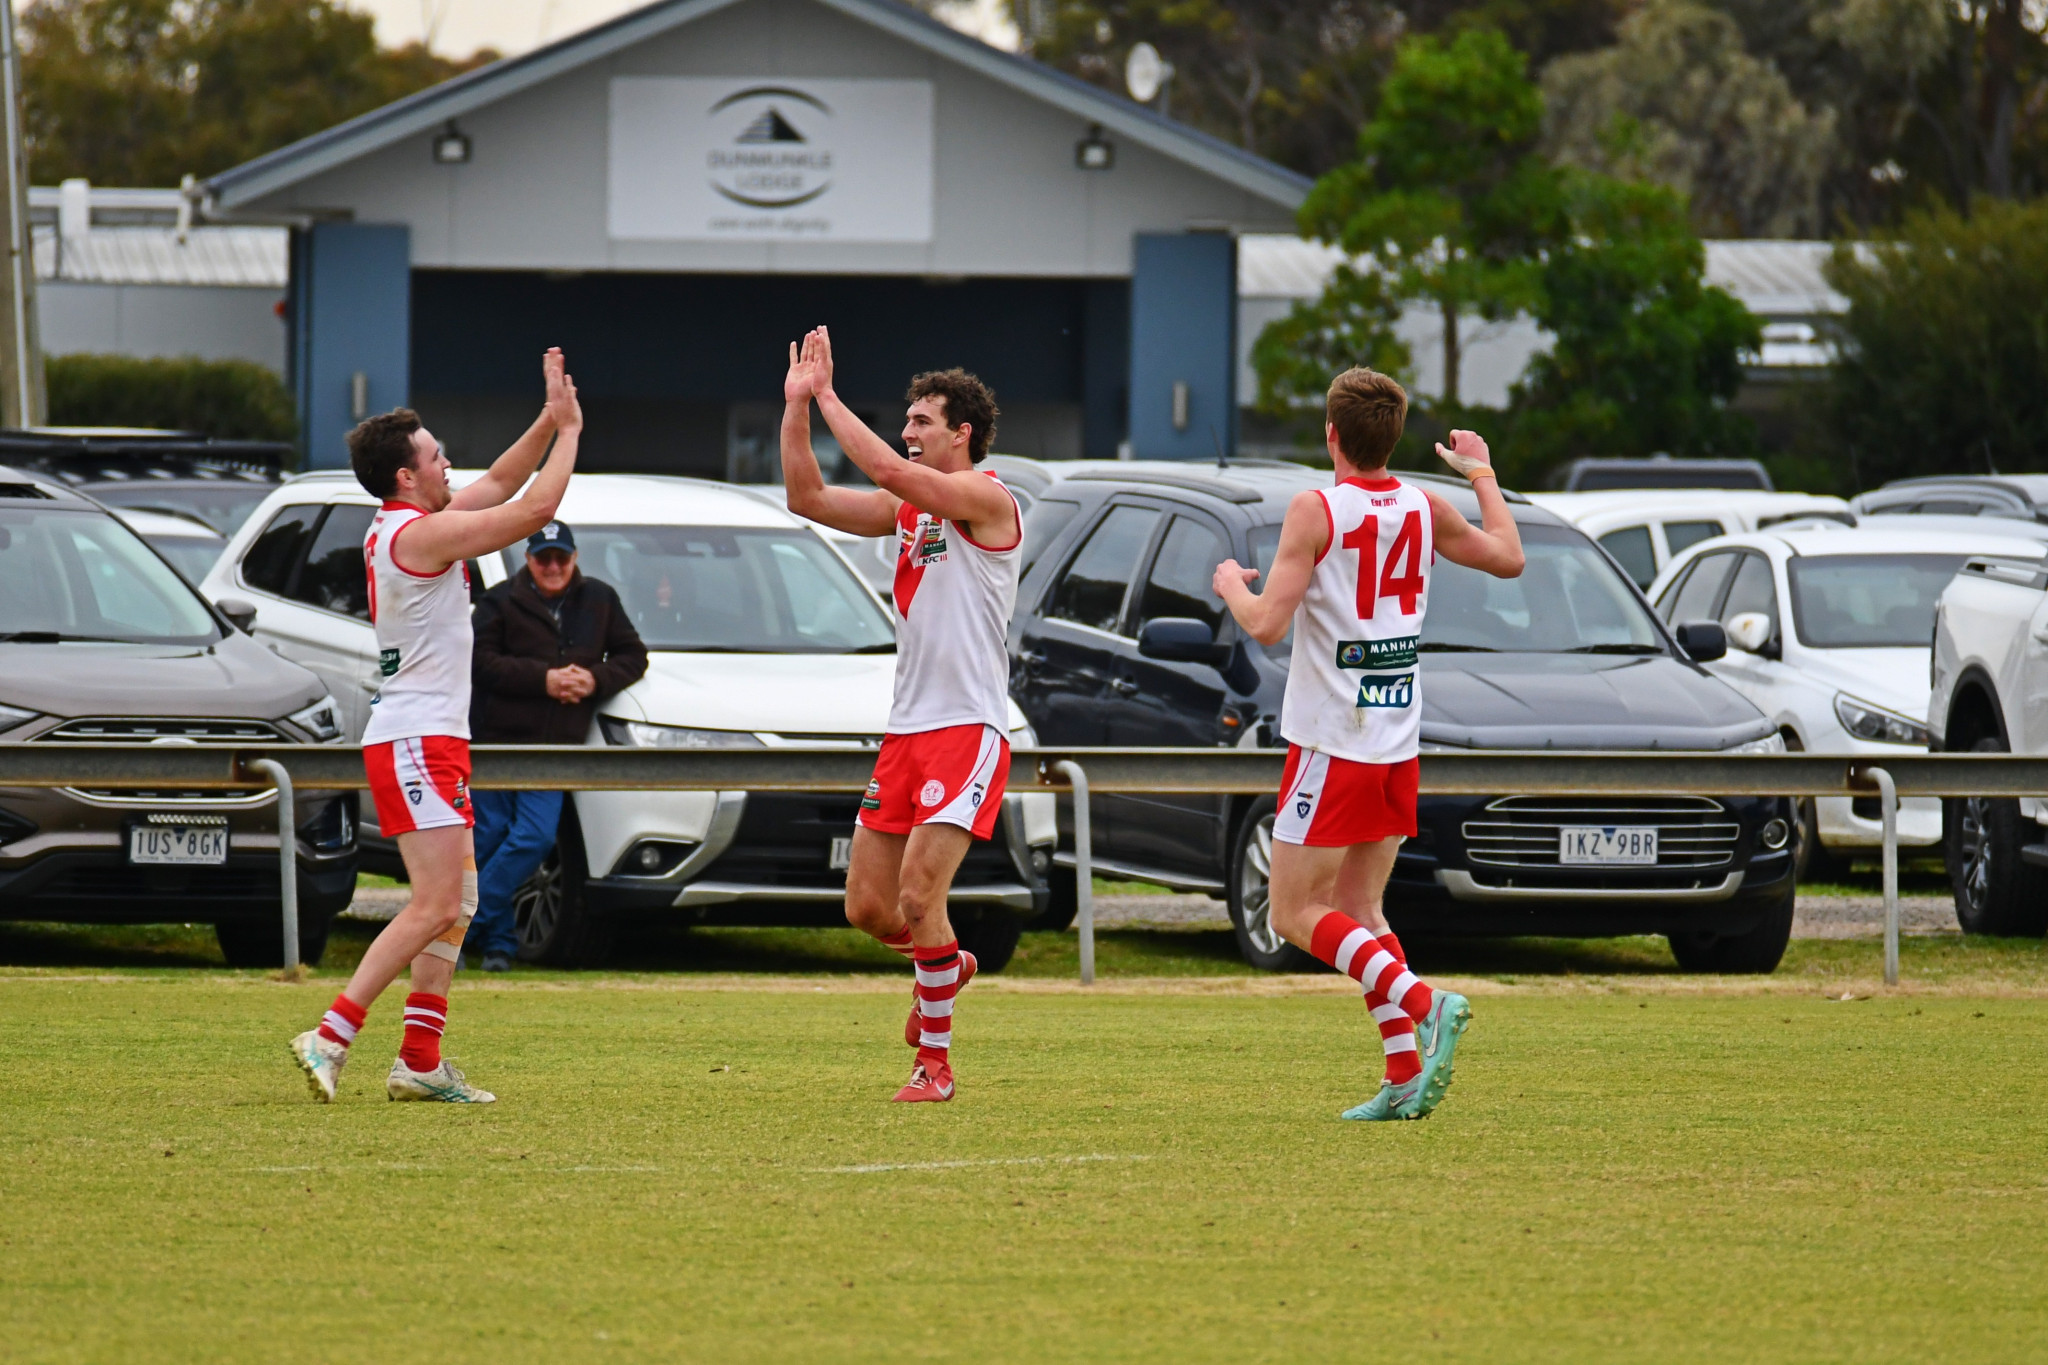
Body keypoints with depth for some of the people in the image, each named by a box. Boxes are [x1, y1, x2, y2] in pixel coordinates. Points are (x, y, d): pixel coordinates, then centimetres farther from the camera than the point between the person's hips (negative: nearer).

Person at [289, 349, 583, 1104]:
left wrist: (549, 420, 16)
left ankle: (420, 1062, 8)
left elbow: (501, 485, 25)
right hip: (415, 740, -10)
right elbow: (533, 509, -15)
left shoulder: (402, 528, 14)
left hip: (433, 739, 10)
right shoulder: (419, 534, -15)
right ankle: (331, 1036, -19)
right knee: (435, 906, -15)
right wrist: (569, 429, -4)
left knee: (457, 905, 10)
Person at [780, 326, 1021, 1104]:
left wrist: (828, 397, -16)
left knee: (917, 894, -16)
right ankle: (945, 965, 37)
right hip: (906, 730, 8)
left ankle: (936, 1063, -6)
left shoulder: (986, 499, -9)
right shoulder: (909, 507, 14)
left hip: (968, 729, -8)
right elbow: (809, 499, 10)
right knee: (867, 906, 7)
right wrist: (797, 407, 1)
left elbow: (888, 470, -23)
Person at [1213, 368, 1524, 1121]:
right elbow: (1508, 557, 20)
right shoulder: (1424, 509, 5)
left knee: (1296, 913, -1)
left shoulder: (1315, 510, -13)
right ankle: (1405, 1077, 4)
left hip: (1332, 743, -7)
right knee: (1359, 911, 14)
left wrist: (1232, 585, 4)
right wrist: (1483, 474, 33)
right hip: (1397, 742, 7)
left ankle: (1424, 1005, -20)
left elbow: (1267, 625, -18)